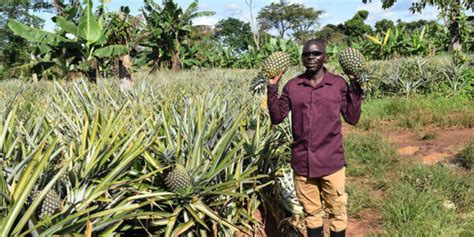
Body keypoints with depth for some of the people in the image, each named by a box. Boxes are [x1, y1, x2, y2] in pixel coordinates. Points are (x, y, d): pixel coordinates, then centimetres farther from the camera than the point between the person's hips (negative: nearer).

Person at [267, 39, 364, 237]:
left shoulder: (338, 84, -2)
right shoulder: (292, 86, 2)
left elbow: (352, 118, -3)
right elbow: (276, 118, 2)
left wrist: (355, 86, -9)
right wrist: (272, 88, -7)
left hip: (331, 162, -1)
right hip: (302, 163, 2)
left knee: (337, 212, 11)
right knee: (311, 212, 16)